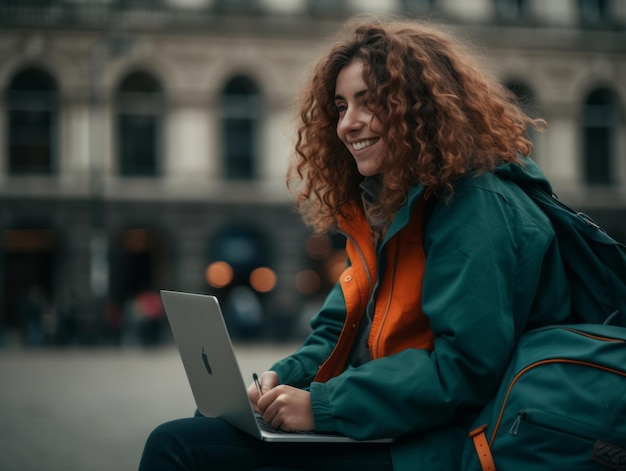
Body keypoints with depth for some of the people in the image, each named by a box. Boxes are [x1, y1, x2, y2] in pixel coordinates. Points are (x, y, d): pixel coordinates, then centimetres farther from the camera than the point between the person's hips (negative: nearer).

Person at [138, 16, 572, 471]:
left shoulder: (478, 208, -14)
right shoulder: (383, 205, 17)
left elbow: (465, 367, -22)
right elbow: (341, 329, 18)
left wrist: (323, 406, -21)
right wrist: (282, 378, -2)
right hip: (369, 428, 9)